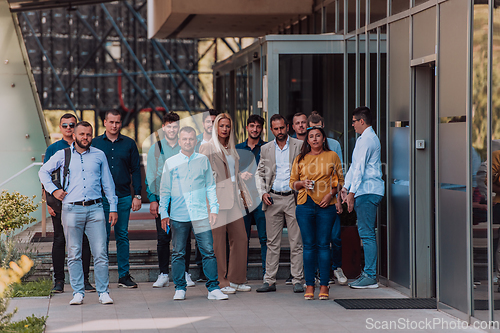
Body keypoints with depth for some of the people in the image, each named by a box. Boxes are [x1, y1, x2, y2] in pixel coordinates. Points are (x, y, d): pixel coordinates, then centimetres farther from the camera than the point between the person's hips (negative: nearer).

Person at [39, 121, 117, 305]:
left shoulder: (99, 155, 12)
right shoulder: (63, 155, 9)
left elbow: (108, 183, 16)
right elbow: (43, 171, 21)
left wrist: (113, 207, 12)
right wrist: (53, 190, 8)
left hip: (95, 209, 0)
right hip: (72, 209, 0)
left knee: (100, 253, -4)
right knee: (74, 254, 2)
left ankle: (103, 292, 2)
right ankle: (78, 292, 8)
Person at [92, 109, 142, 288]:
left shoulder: (129, 144, 8)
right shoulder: (95, 143, 5)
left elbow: (136, 170, 9)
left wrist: (137, 195, 2)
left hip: (124, 197, 1)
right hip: (101, 198, -1)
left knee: (122, 236, 4)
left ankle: (124, 275, 8)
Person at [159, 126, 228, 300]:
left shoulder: (203, 160, 10)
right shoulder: (171, 163, 7)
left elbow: (210, 186, 14)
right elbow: (165, 190, 10)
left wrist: (214, 208, 6)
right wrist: (163, 214, 5)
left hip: (201, 215, 0)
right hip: (178, 216, 0)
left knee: (208, 251, -4)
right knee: (178, 253, 3)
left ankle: (213, 289, 1)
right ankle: (180, 289, 13)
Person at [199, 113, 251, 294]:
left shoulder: (231, 148, 19)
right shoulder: (207, 147, -1)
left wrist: (242, 192, 19)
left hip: (233, 199, 7)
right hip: (217, 198, -7)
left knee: (241, 238, 4)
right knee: (218, 241, -4)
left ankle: (236, 279, 14)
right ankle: (221, 282, 2)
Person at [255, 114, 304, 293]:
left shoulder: (299, 146, 2)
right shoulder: (266, 149, 11)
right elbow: (260, 173, 16)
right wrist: (262, 192, 2)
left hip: (293, 197, -2)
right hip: (273, 199, 2)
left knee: (296, 242, -2)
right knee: (272, 242, 4)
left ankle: (297, 280, 3)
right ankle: (269, 281, 7)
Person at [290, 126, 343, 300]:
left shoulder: (332, 156, 8)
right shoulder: (300, 159, 11)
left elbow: (340, 180, 10)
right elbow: (292, 182, 15)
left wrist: (331, 194, -5)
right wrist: (303, 183, -6)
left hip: (326, 206, -1)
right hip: (305, 205, 1)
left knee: (323, 245, -2)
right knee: (309, 245, 0)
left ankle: (324, 286, 2)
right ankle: (309, 285, 4)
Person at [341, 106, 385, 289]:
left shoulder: (367, 140, -11)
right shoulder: (363, 139, 21)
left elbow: (360, 168, -16)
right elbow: (354, 167, 22)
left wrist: (352, 194, -17)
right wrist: (345, 188, 16)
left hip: (367, 192, -10)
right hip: (368, 192, 10)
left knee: (366, 234, -10)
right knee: (367, 234, 12)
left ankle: (370, 276, -9)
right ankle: (368, 272, 16)